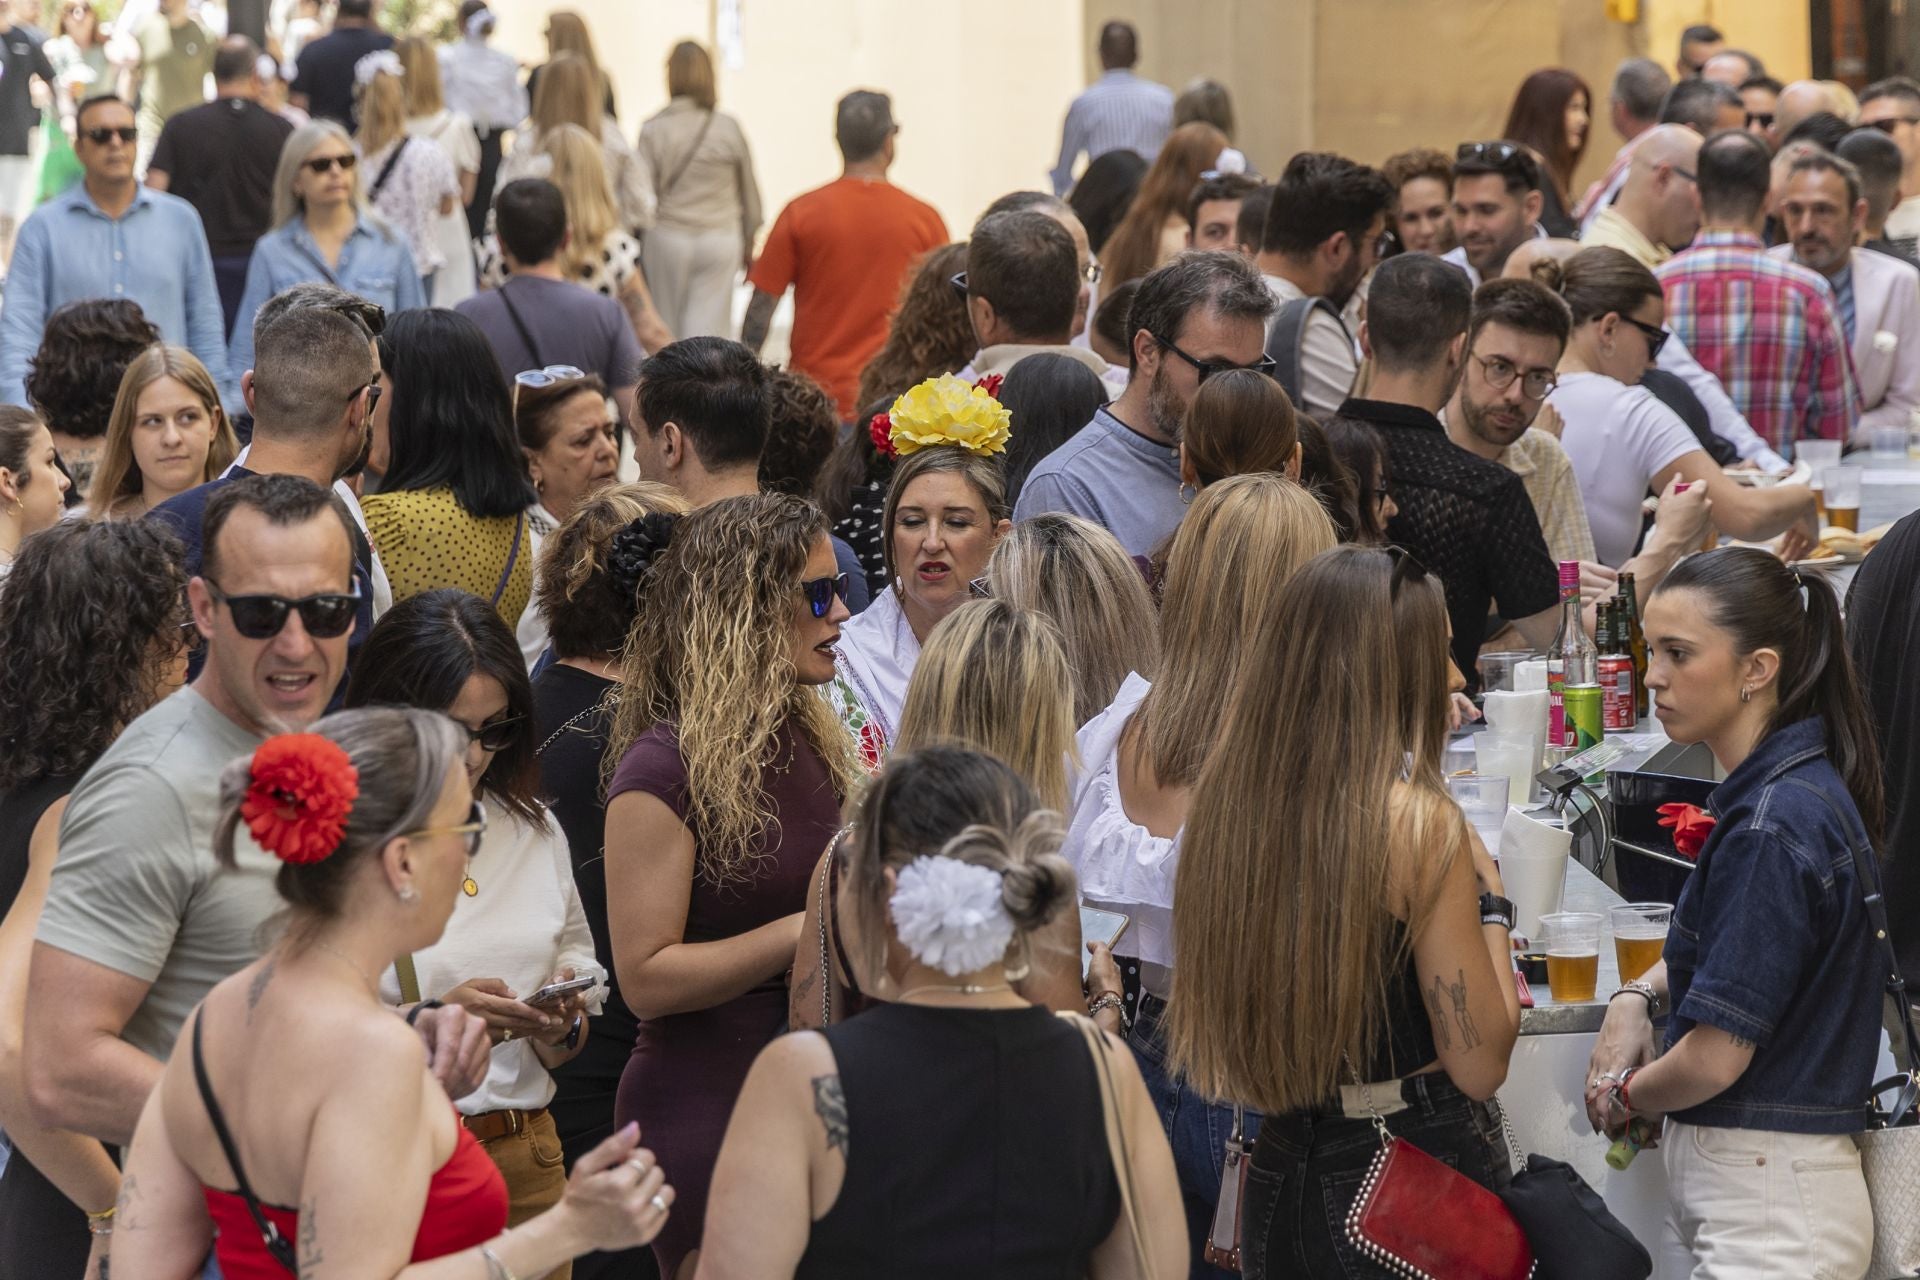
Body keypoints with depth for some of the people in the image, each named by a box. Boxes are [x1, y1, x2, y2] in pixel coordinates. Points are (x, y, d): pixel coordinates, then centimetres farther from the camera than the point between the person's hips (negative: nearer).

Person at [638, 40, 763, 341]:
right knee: (711, 326, -2)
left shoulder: (654, 129, -8)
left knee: (667, 330, 14)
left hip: (668, 238, -1)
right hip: (721, 238, 1)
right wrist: (748, 244, 22)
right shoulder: (729, 128, -2)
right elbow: (749, 194, 8)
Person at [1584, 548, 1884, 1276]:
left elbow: (1714, 1059, -21)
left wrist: (1623, 1097, 0)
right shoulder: (1805, 786, 10)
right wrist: (1642, 995, 10)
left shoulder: (1773, 826, -20)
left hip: (1765, 1205, -10)